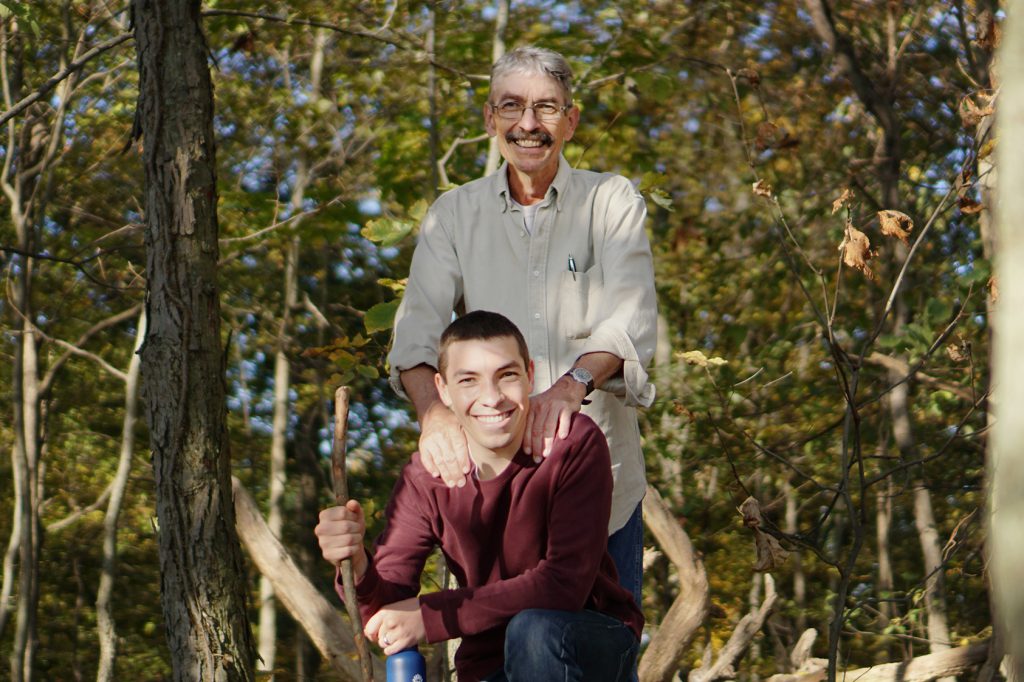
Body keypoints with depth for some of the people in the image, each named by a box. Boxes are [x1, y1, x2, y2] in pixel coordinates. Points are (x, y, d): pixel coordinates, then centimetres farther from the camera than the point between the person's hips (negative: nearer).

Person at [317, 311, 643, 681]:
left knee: (534, 629, -33)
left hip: (594, 640, -3)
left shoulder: (575, 443, -18)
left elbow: (564, 584, -25)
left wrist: (432, 615, -27)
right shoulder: (425, 479, -7)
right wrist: (357, 567, -37)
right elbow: (385, 612, -14)